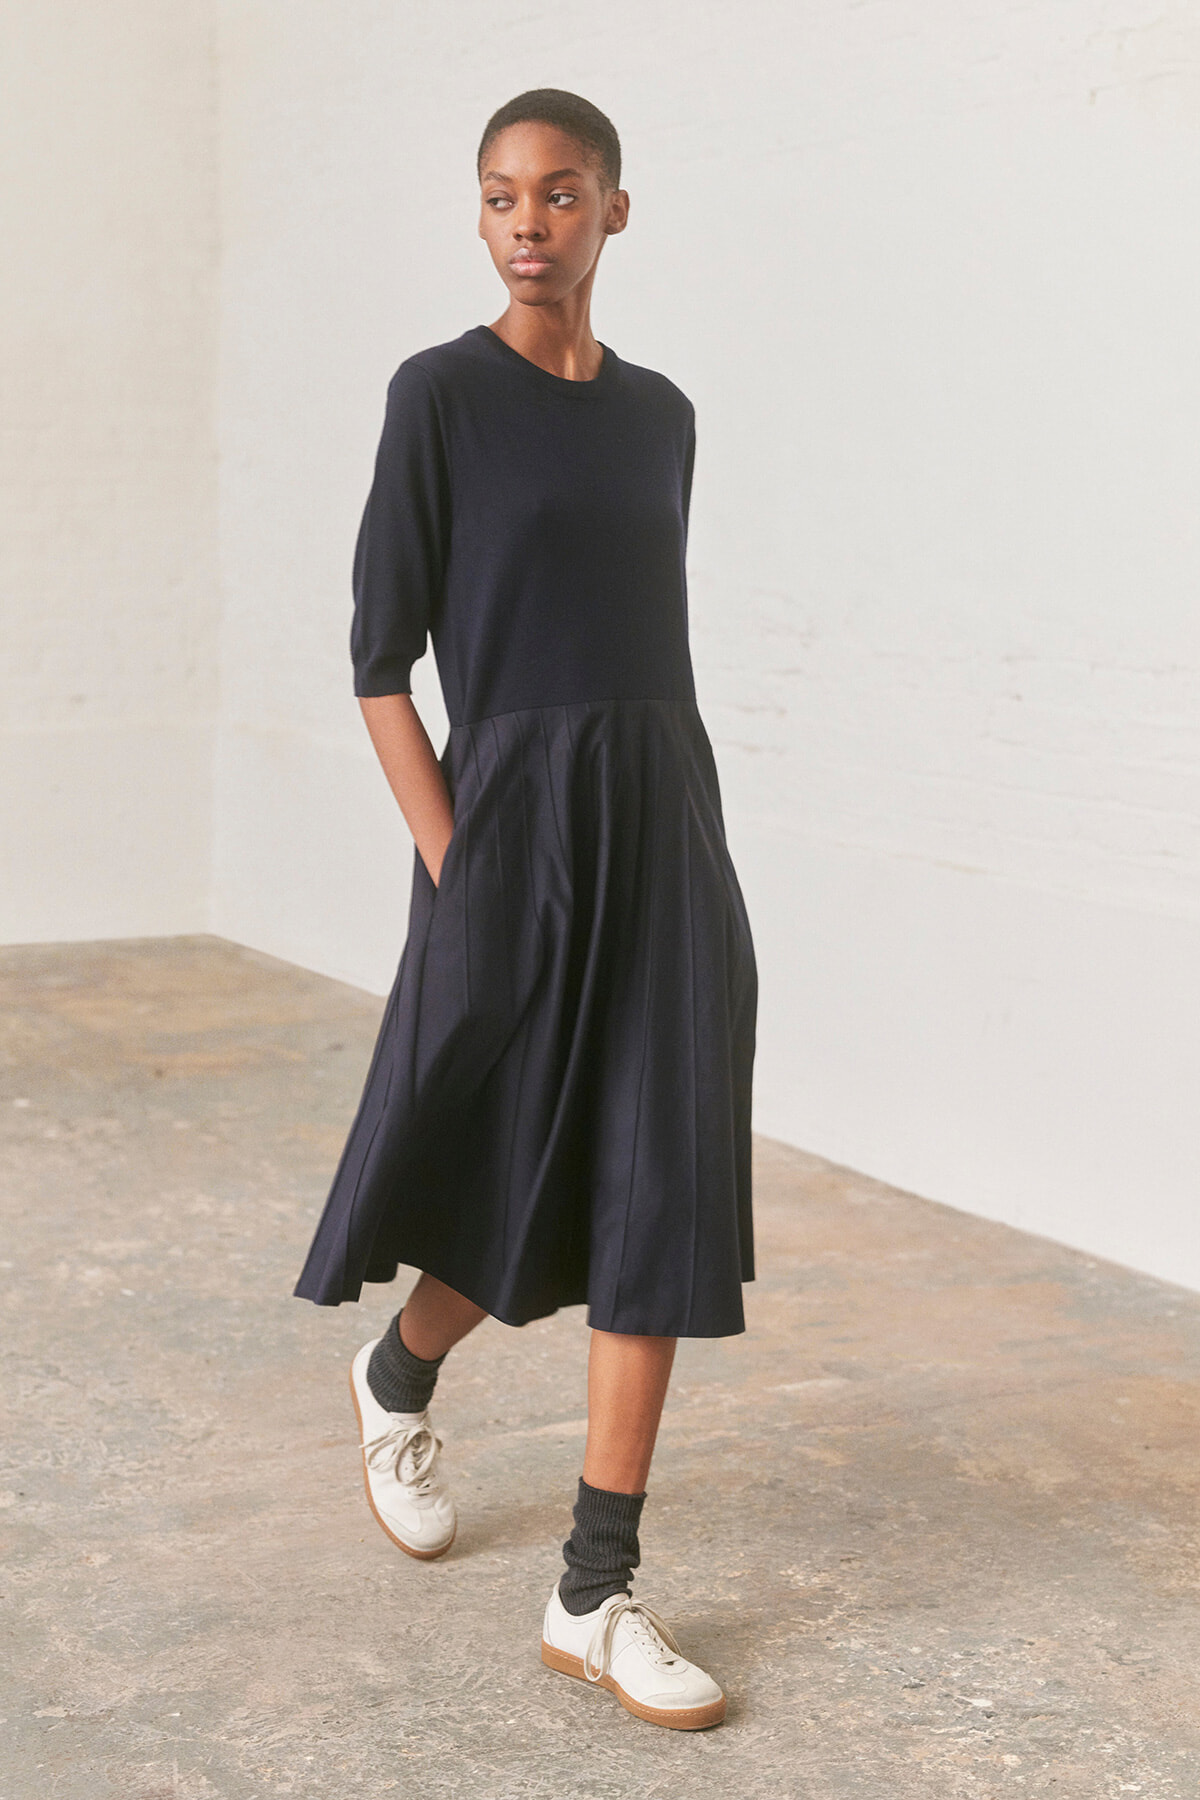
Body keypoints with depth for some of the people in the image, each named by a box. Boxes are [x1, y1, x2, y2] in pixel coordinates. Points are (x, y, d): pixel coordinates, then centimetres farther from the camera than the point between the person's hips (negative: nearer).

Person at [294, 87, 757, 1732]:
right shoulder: (441, 394, -3)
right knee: (510, 1182, 9)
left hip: (666, 823, 4)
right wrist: (452, 870, -13)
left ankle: (598, 1596, 5)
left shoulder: (659, 412, 11)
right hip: (514, 814, -4)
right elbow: (380, 656, -6)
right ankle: (398, 1382, 44)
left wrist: (701, 852, 11)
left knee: (661, 1196, -2)